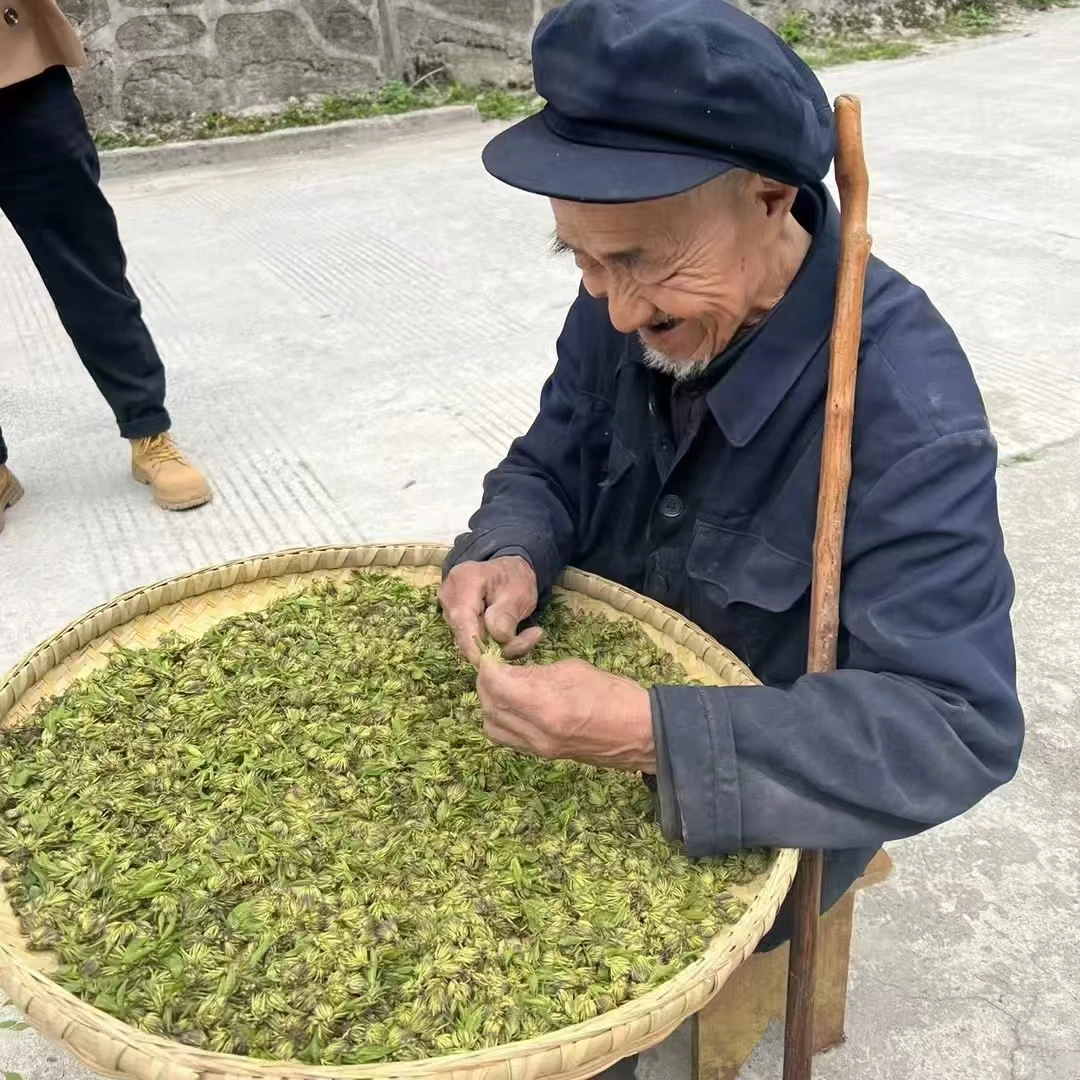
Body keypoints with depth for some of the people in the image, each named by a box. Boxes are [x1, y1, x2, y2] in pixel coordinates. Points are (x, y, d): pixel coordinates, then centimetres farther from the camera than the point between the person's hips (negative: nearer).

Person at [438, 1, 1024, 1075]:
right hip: (605, 727, 6)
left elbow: (959, 726, -33)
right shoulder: (631, 308, -12)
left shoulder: (904, 403, -31)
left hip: (773, 804, -5)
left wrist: (653, 735, -44)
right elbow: (548, 467, 0)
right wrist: (510, 556, -24)